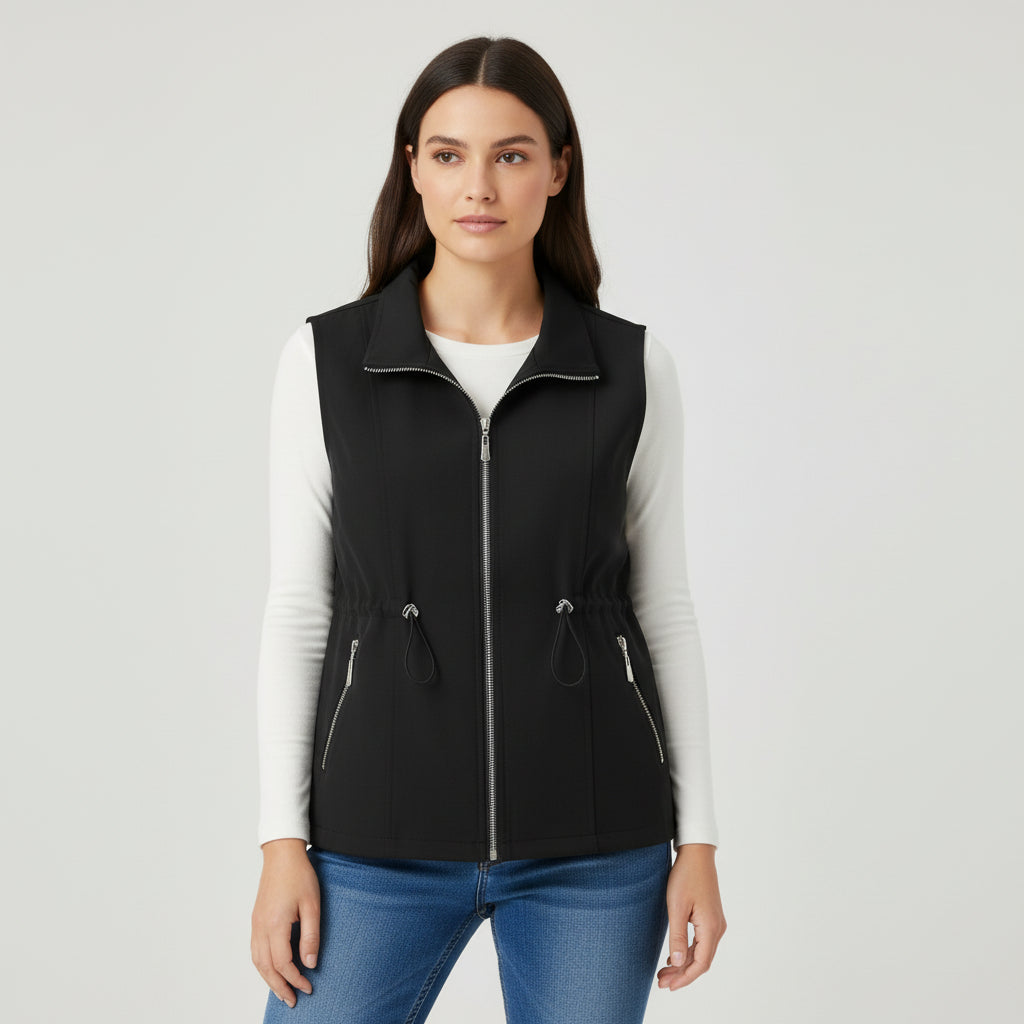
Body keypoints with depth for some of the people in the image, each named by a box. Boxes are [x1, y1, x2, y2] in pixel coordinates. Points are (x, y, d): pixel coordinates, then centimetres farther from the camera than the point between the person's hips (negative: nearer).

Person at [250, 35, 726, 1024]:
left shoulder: (632, 368, 1)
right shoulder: (326, 360, -1)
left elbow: (661, 605, 5)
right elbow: (299, 610, 1)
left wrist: (697, 840, 2)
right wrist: (283, 841, -3)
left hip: (593, 841, 1)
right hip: (383, 834, 0)